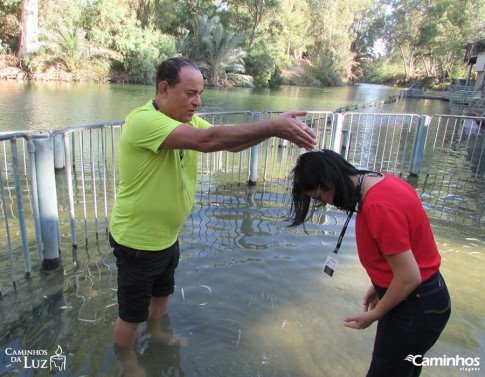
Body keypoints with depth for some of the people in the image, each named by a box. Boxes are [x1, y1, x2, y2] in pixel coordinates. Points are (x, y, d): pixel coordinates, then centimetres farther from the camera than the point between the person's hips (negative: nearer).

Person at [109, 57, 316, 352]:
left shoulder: (186, 119, -2)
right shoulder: (143, 120, -29)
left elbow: (231, 143, -9)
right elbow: (206, 140, -42)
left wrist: (276, 127, -25)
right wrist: (273, 127, -41)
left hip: (167, 236, 8)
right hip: (137, 241, -8)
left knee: (161, 294, 30)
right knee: (132, 314, 14)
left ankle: (156, 335, 58)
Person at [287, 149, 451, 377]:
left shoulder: (379, 206, -31)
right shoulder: (380, 180, -2)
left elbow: (409, 278, -25)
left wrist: (374, 315, -10)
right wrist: (379, 285, 11)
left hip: (415, 306, -9)